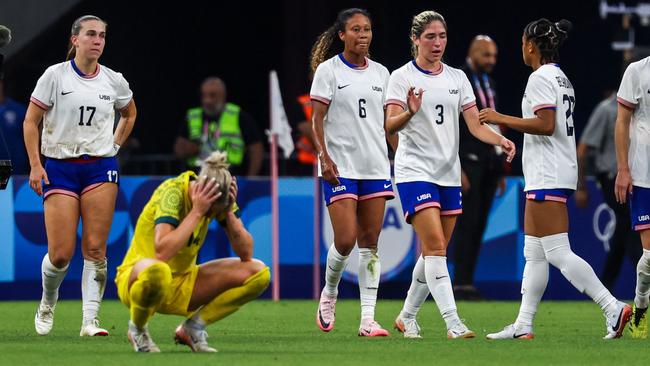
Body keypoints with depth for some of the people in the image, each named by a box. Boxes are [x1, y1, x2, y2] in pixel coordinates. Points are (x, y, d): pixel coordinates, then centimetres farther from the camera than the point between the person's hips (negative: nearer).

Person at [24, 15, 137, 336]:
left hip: (101, 167, 2)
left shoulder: (114, 81, 5)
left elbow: (129, 113, 26)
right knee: (61, 254, -6)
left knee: (95, 249, -7)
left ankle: (90, 320, -4)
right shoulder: (55, 75, -4)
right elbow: (31, 121, 0)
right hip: (59, 168, -2)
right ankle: (47, 304, 23)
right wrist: (35, 165, -7)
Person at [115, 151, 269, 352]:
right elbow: (162, 252, -38)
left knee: (259, 273, -10)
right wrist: (197, 211, -34)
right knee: (157, 271, -44)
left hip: (183, 284, 6)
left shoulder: (220, 196, -7)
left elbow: (246, 253, -9)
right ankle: (137, 329, -11)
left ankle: (192, 327, 1)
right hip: (137, 278, -6)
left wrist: (229, 213, -22)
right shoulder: (172, 192, -24)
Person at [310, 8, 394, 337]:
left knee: (370, 243, 1)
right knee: (345, 240, -12)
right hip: (340, 167, -4)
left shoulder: (380, 73, 11)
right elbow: (317, 120, -4)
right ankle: (329, 294, 17)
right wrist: (324, 157, -16)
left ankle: (368, 319, -1)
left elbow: (388, 121, 16)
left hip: (375, 166, 4)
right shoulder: (328, 70, -1)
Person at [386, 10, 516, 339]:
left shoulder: (457, 78, 10)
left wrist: (499, 139, -16)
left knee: (433, 253, 10)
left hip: (449, 174, 6)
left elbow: (475, 125, 3)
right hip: (415, 172, -6)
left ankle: (407, 317, 26)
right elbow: (390, 126, -15)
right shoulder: (402, 77, -5)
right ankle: (453, 324, -23)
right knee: (436, 247, -17)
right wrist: (410, 112, -37)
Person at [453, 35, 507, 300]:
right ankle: (461, 284, -10)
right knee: (467, 223, -10)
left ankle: (467, 282, 6)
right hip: (468, 161, -7)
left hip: (488, 163, 7)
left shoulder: (488, 83, 18)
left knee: (478, 226, 5)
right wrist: (457, 168, -19)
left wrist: (500, 170, 19)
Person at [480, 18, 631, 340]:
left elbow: (546, 124, -21)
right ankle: (523, 325, 10)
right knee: (533, 253, 10)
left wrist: (502, 118, -15)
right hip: (549, 177, 10)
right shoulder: (562, 79, 18)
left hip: (547, 177, -10)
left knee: (557, 252, -13)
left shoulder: (540, 78, -12)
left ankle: (613, 308, -18)